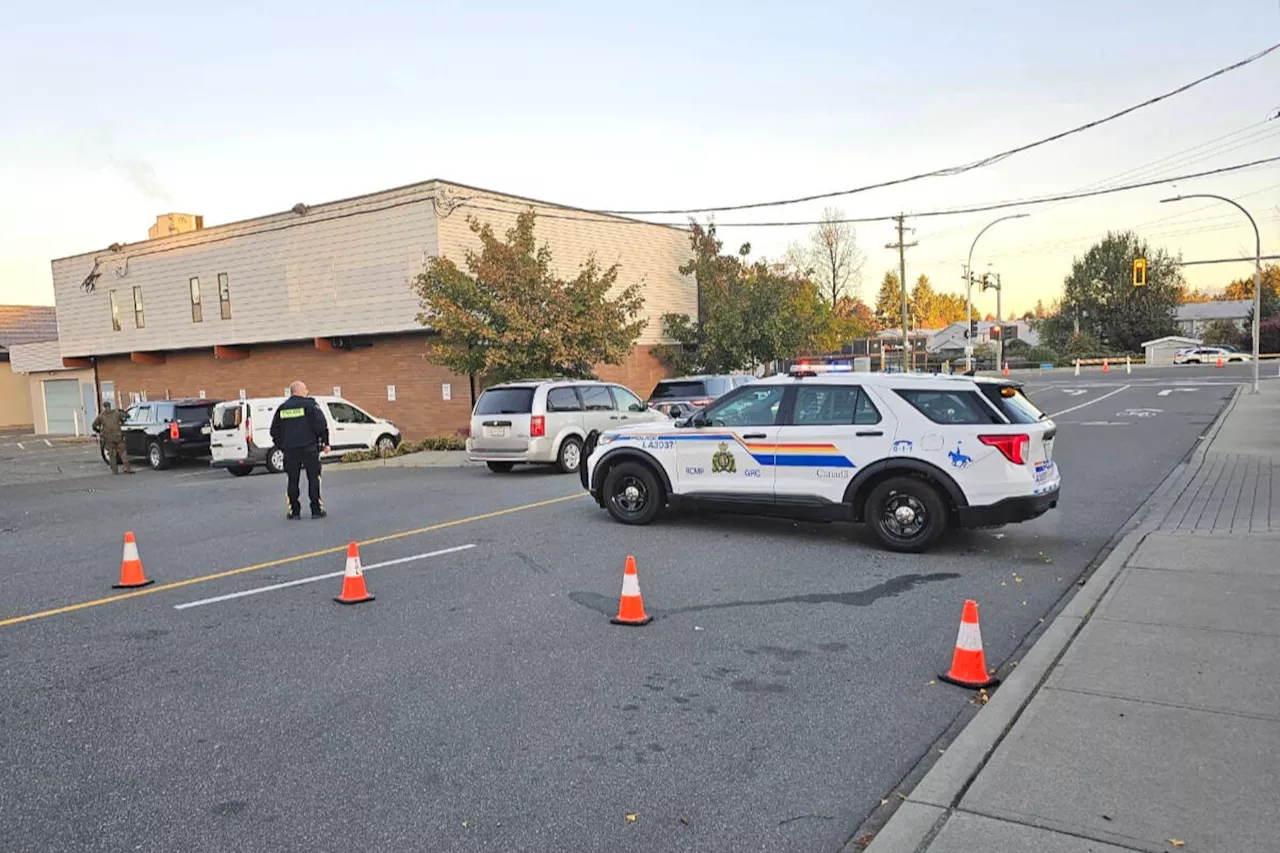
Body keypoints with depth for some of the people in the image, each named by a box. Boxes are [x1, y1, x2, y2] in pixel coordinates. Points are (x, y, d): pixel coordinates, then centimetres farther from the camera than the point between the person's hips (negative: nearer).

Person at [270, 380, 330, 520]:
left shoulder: (282, 408, 11)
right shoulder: (309, 404, -4)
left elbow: (274, 430, 14)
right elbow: (321, 424, -11)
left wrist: (280, 445, 23)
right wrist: (325, 442, -4)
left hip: (290, 450, 4)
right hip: (308, 447, -4)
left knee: (293, 480, 8)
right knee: (313, 478, 3)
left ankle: (294, 511, 9)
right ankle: (317, 510, 2)